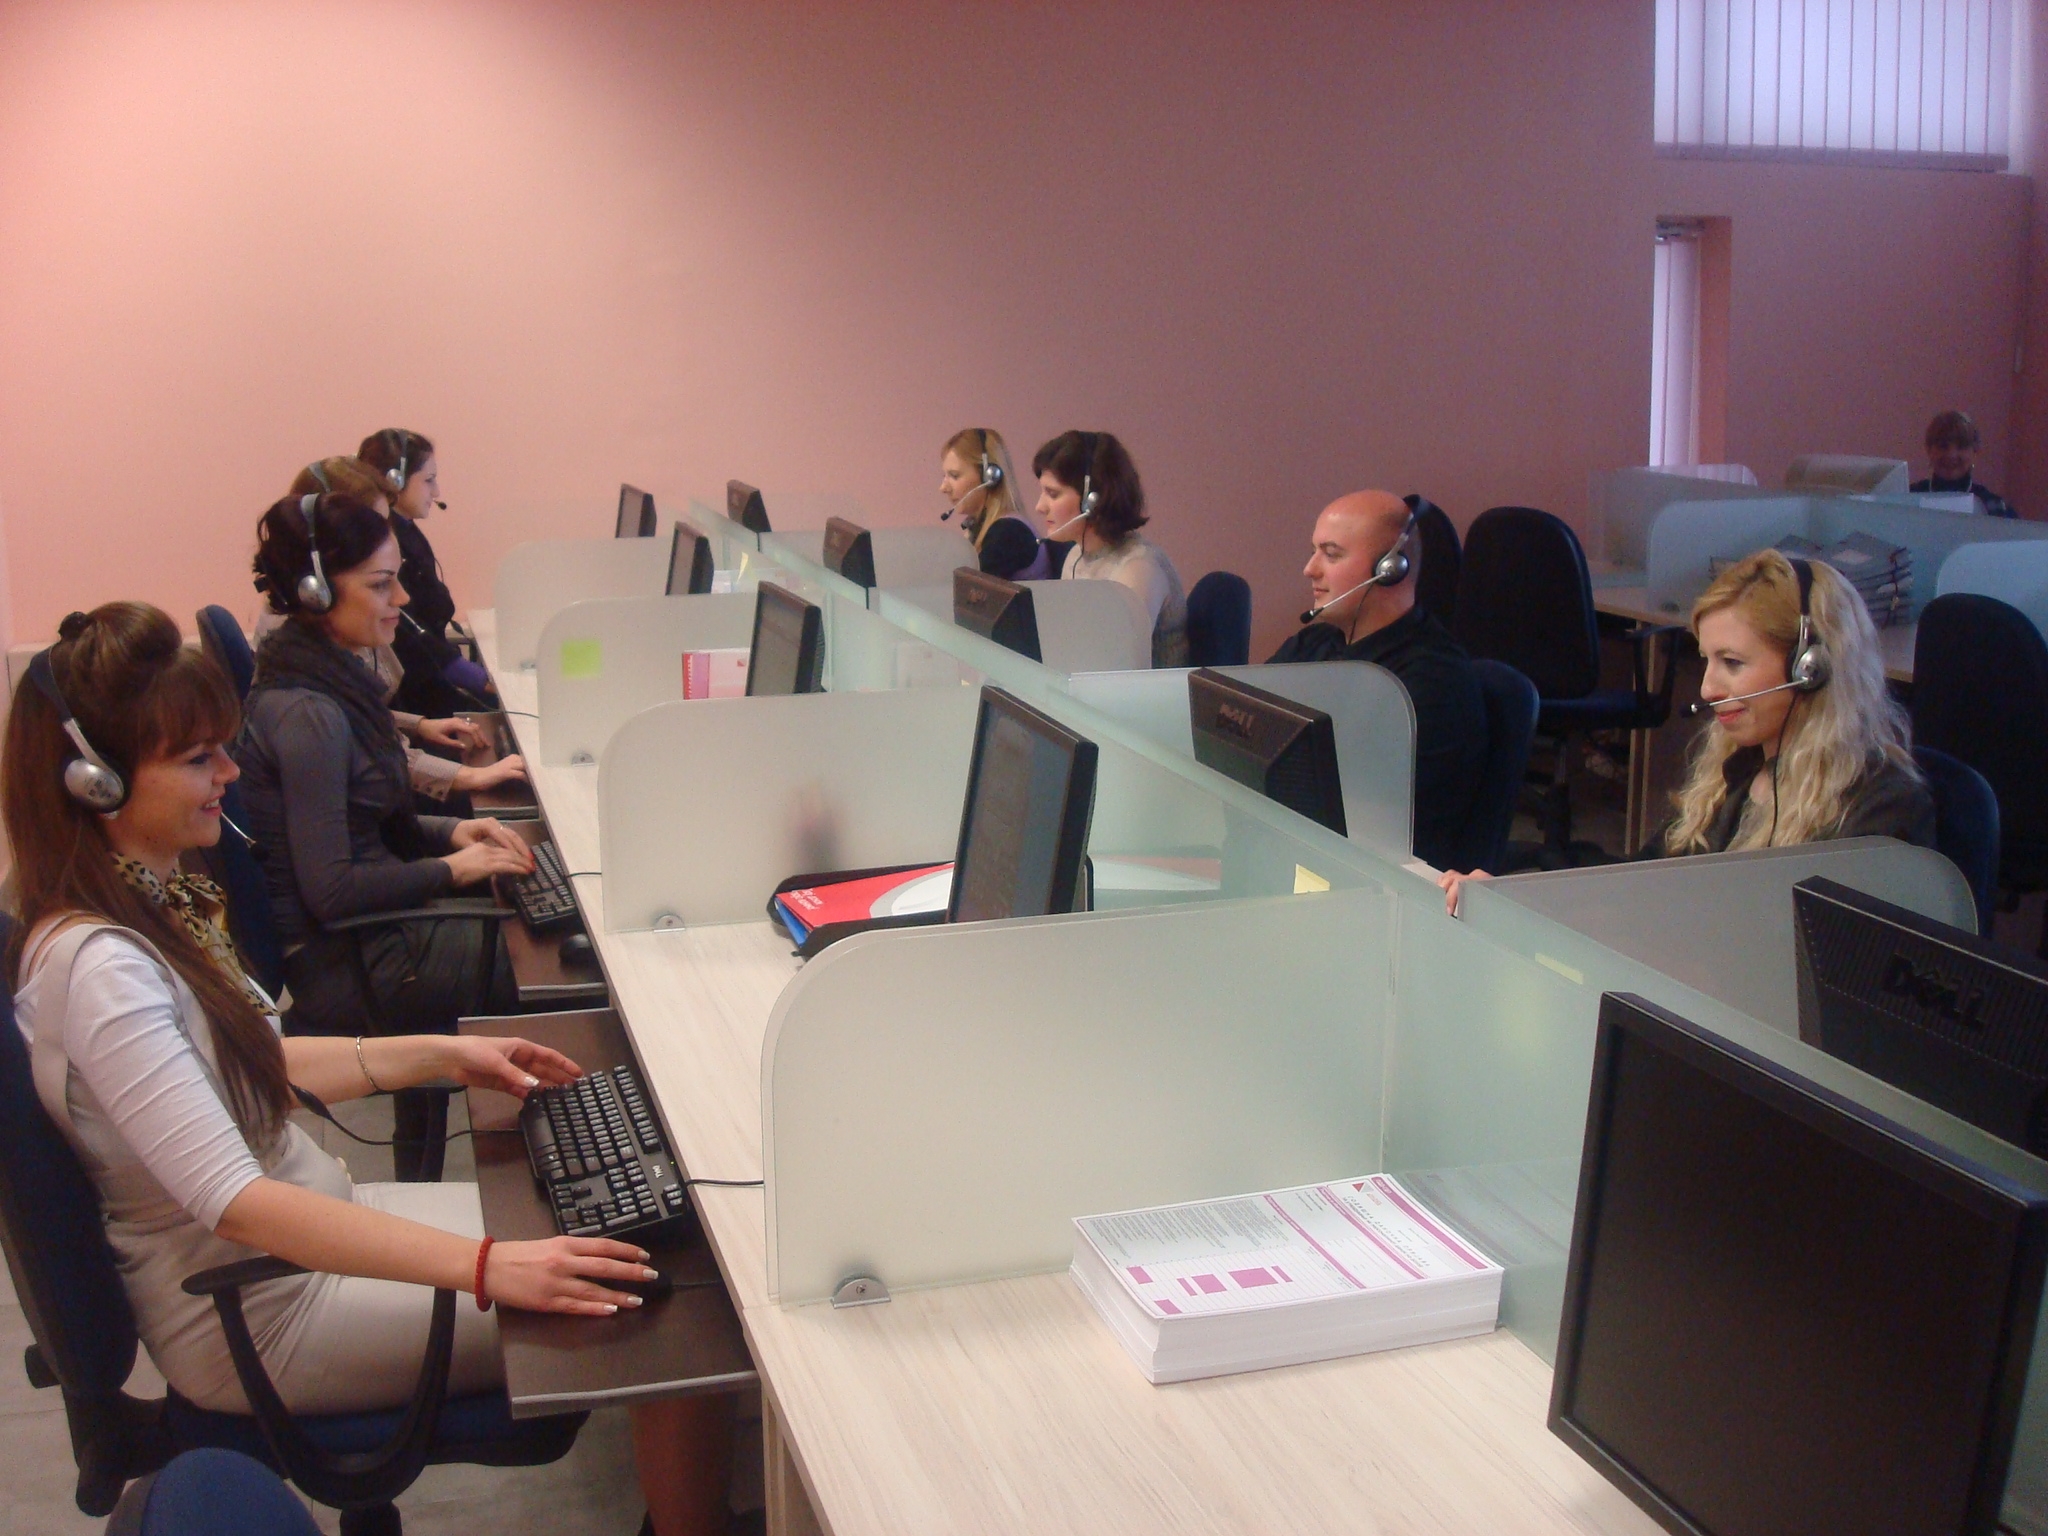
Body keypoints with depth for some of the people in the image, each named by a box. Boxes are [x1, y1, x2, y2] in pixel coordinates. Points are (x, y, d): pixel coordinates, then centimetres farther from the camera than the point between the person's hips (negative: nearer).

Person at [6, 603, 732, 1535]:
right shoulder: (96, 966, -27)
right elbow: (235, 1204, -33)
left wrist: (442, 1055, 7)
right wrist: (486, 1267, -40)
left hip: (309, 1215, 9)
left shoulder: (150, 900, 3)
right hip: (260, 1317, -9)